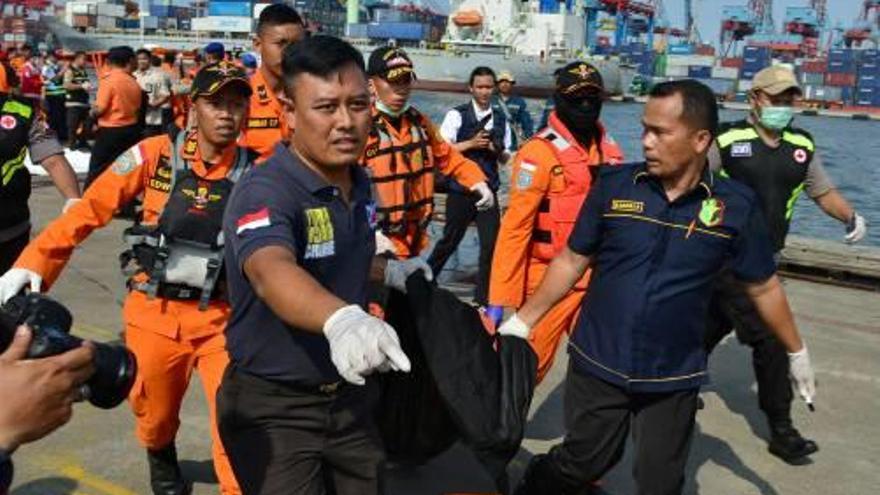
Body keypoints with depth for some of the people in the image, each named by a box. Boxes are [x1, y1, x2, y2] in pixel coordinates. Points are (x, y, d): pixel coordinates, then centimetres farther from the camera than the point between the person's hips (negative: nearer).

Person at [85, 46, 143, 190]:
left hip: (110, 131, -5)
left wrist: (92, 112, 4)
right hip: (131, 130, 6)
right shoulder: (133, 82, 5)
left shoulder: (108, 79, -13)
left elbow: (100, 108, -15)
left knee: (97, 170, 2)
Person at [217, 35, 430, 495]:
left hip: (350, 398, 7)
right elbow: (272, 272, -47)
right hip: (275, 408, -7)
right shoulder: (265, 191, -24)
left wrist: (388, 270, 7)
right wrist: (342, 319, -64)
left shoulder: (359, 184, 0)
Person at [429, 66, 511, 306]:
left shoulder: (500, 119, 8)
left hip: (488, 189, 4)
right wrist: (471, 143, -18)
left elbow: (505, 158, 13)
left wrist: (497, 150, -9)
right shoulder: (457, 115, -6)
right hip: (460, 189, -4)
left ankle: (483, 297, 13)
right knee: (450, 239, 9)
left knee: (492, 243, 0)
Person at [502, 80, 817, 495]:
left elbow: (763, 287, 5)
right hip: (596, 366, 0)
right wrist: (522, 320, 1)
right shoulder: (614, 184, -7)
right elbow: (572, 261, 2)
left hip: (673, 379, 0)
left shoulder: (736, 206, -7)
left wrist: (797, 352, 14)